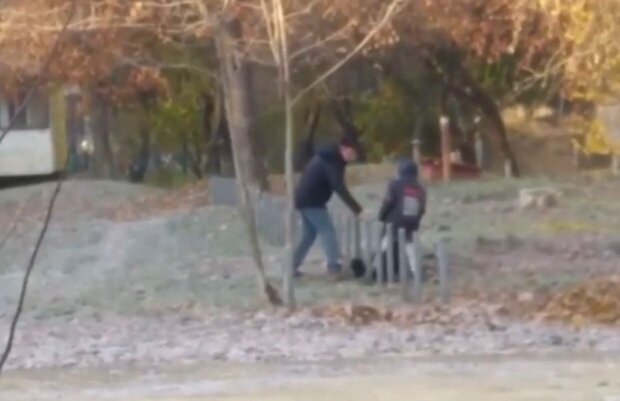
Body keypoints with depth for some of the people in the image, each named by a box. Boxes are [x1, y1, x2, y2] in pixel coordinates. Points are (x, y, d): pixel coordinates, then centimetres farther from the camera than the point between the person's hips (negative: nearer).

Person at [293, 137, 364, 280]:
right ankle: (334, 268, -20)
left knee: (309, 233, 17)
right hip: (312, 201, -10)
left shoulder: (327, 157, 14)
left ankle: (292, 266, 19)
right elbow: (339, 188, -26)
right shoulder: (332, 162, -18)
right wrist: (357, 209, -27)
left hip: (304, 199, 10)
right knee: (328, 231, -11)